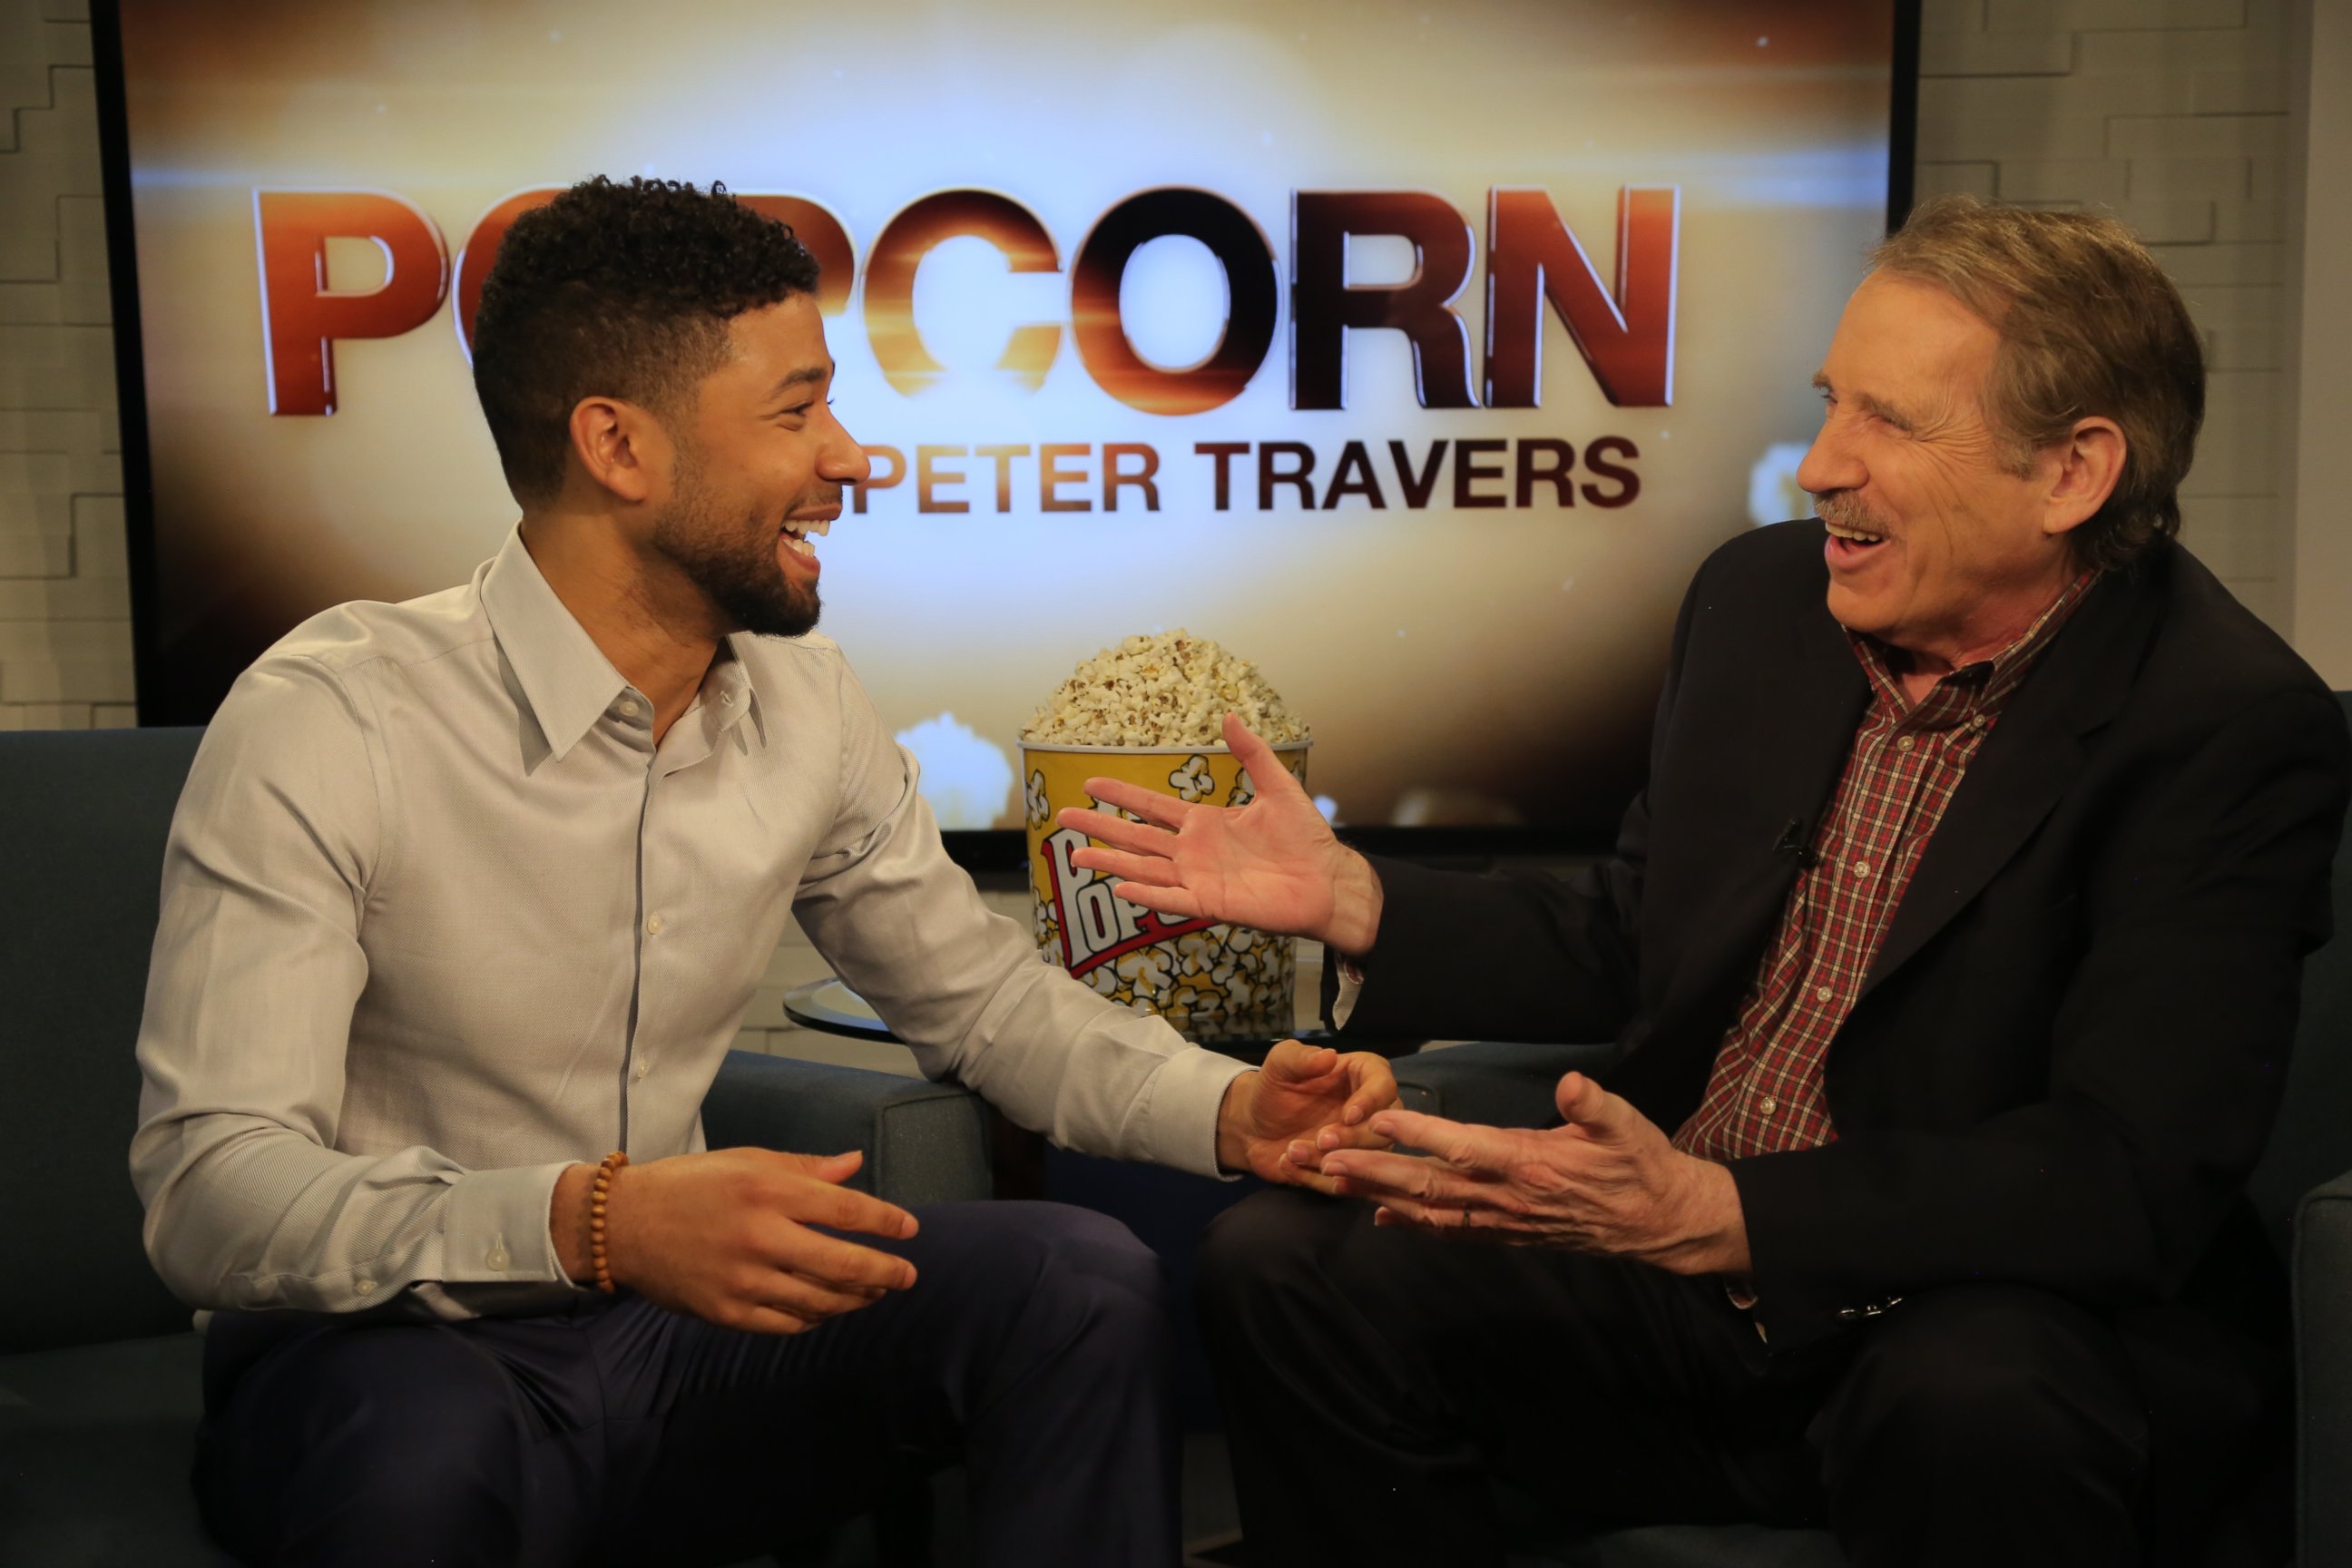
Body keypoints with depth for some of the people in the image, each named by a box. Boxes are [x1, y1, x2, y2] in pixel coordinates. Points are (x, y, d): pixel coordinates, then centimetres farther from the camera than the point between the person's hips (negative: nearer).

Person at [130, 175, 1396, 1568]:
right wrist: (590, 1222, -40)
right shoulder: (327, 724, -19)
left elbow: (981, 995, 12)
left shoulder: (807, 705, 0)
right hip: (385, 1349, -4)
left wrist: (1229, 1109, -8)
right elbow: (209, 1191, -24)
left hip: (677, 1322, 5)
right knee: (424, 1453, -38)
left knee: (1084, 1285, -15)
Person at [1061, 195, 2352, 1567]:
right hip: (1686, 1272, 5)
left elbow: (2131, 1182, -23)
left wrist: (1713, 1215, -33)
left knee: (1974, 1400, -39)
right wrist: (1353, 900, 0)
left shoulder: (2235, 729, -16)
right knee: (1283, 1265, -12)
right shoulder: (1763, 600, 4)